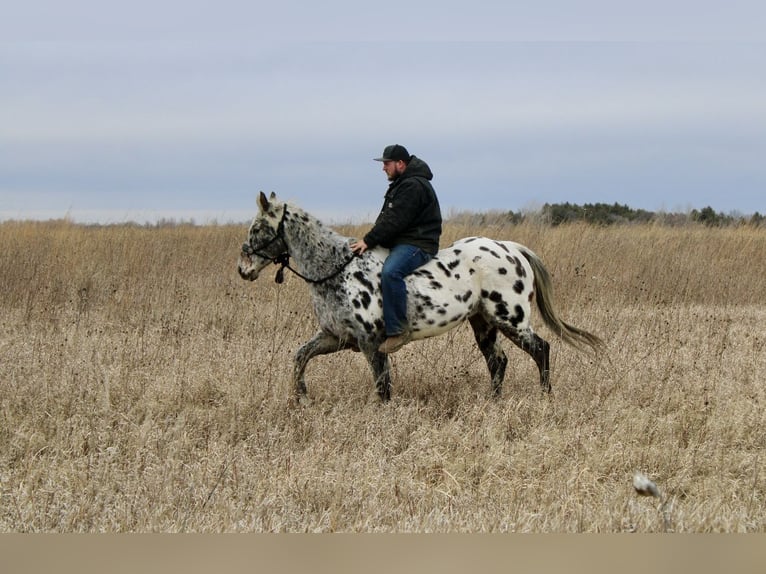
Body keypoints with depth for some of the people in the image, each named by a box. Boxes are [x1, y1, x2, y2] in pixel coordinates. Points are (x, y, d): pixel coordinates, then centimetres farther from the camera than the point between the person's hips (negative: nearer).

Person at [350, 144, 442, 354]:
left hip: (417, 245, -12)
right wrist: (369, 240, 10)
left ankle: (398, 330, -37)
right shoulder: (402, 184, 22)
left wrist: (369, 240, -19)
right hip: (399, 244, 12)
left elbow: (395, 221, -22)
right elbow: (386, 218, 23)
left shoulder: (413, 186, -15)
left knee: (390, 272, -37)